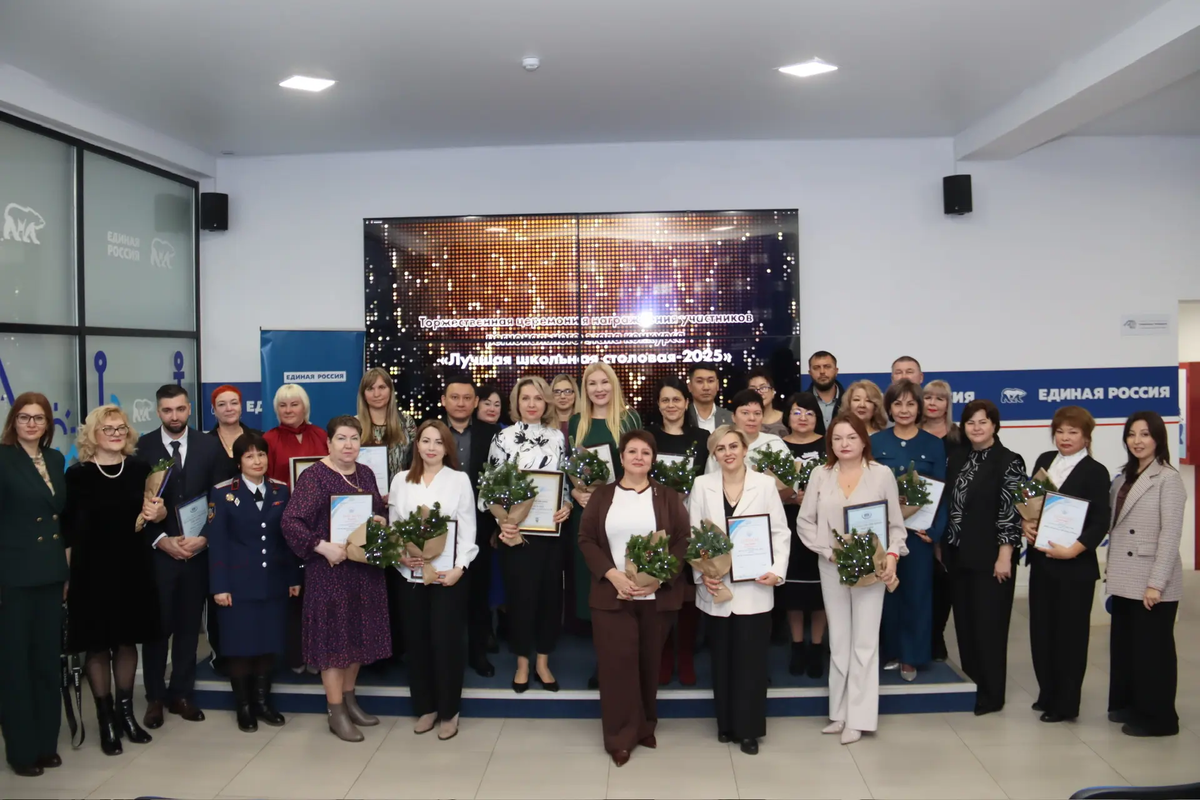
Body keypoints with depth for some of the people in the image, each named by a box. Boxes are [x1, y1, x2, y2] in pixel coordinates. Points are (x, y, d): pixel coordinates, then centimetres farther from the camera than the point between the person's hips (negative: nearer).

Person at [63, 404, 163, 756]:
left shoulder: (140, 469, 4)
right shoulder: (78, 474, -4)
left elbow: (156, 513, 14)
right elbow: (67, 529, -4)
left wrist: (159, 513, -9)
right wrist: (66, 574, -8)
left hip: (134, 567, 3)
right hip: (92, 570, -3)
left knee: (128, 640, 12)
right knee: (97, 644, 4)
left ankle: (126, 712, 26)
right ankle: (106, 719, 17)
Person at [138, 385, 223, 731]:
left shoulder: (210, 446, 3)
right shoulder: (141, 447, -1)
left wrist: (204, 538, -10)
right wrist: (161, 540, -12)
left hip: (198, 551, 2)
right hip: (157, 552, -1)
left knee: (189, 626, 10)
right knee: (157, 626, 6)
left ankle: (181, 694, 22)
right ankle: (155, 698, 19)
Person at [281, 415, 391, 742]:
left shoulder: (366, 473, 9)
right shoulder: (314, 476, -11)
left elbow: (380, 511, 20)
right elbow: (291, 522, -18)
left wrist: (382, 520, -3)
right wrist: (323, 547, -27)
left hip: (366, 568, 7)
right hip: (330, 568, -6)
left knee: (358, 633, 14)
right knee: (334, 635, 0)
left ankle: (349, 699, 29)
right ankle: (336, 713, 10)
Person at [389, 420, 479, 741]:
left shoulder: (460, 480, -2)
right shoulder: (401, 480, 7)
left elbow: (468, 529, -4)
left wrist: (459, 567, -14)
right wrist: (399, 555, -9)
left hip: (448, 574, -3)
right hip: (411, 574, 3)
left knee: (446, 641, -1)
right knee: (416, 641, 9)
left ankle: (449, 711, 14)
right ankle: (425, 707, 23)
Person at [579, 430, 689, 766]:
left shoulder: (668, 497, 4)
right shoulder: (602, 495, 6)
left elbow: (683, 542, -2)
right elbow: (586, 539, 1)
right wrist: (612, 574, -13)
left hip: (658, 595, 0)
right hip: (611, 595, 0)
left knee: (649, 662, 10)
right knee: (618, 662, -2)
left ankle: (645, 726, 27)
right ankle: (621, 736, 10)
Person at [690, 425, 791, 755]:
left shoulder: (765, 484, 1)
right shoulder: (702, 485, 3)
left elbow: (780, 532, 1)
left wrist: (778, 570, -12)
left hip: (754, 586, -1)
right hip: (716, 587, 1)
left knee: (752, 658, 2)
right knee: (722, 657, 11)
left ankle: (750, 728, 15)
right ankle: (726, 723, 25)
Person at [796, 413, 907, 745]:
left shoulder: (882, 474, -3)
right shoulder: (820, 475, 2)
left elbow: (896, 523, 0)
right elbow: (804, 521, 3)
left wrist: (892, 555, -15)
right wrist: (828, 550, -9)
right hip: (831, 567, 3)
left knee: (865, 642, 0)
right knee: (838, 641, 11)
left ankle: (858, 717, 8)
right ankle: (839, 712, 20)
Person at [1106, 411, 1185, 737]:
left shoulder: (1168, 479, -11)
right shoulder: (1124, 478, 13)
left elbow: (1170, 535, -15)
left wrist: (1156, 583, -17)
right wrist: (1112, 570, 10)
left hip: (1151, 583, -7)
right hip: (1125, 580, 7)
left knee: (1152, 647, 3)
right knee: (1123, 644, 15)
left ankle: (1156, 717, 14)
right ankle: (1127, 703, 28)